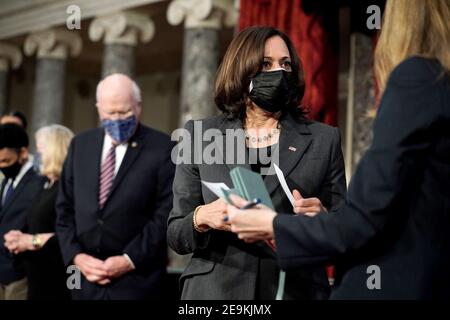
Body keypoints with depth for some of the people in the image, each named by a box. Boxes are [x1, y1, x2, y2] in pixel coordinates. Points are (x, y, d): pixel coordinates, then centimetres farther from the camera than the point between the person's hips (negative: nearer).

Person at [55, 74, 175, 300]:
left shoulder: (163, 148, -4)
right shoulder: (80, 145, 10)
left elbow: (167, 214, -8)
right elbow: (65, 208, 10)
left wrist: (129, 260, -13)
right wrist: (76, 255, -3)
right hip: (85, 277, 4)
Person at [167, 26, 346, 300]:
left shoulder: (323, 139, 3)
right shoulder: (199, 136, 3)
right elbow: (176, 236, 2)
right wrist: (202, 217, -17)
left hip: (296, 290, 0)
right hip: (216, 290, 0)